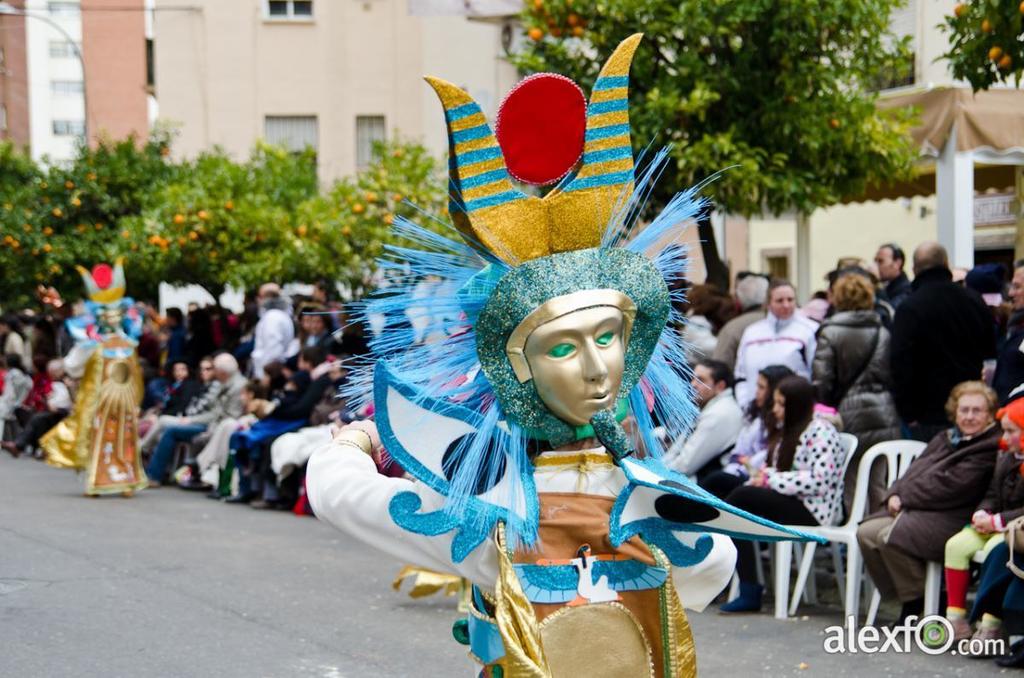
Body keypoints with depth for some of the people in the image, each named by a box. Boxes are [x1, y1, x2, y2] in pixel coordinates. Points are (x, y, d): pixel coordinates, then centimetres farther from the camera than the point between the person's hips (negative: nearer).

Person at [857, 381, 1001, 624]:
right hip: (916, 510, 9)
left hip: (951, 520, -9)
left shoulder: (991, 449, -8)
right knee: (866, 532, -12)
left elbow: (949, 486, -15)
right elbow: (916, 470, 16)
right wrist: (896, 495, -5)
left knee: (890, 536, -29)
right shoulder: (945, 439, 21)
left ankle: (918, 602, -11)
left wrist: (905, 496, -10)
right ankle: (902, 596, -1)